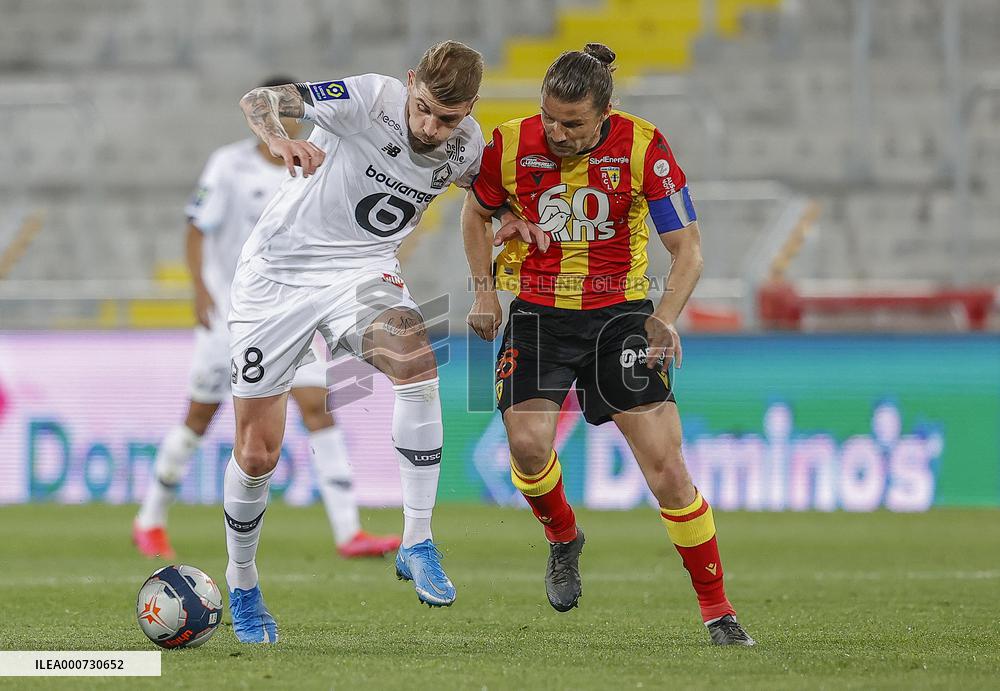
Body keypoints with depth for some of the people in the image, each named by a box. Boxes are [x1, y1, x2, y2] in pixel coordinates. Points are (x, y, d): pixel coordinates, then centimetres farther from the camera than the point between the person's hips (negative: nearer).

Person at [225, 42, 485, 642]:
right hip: (277, 272, -2)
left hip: (363, 267, 3)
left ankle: (417, 542, -25)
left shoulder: (468, 147, -6)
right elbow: (258, 99, -32)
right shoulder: (369, 98, -22)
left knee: (418, 361, -32)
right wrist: (278, 137, -55)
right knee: (256, 454, 0)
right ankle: (241, 586, 28)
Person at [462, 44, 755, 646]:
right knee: (528, 443, -20)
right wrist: (485, 290, 4)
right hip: (537, 313, 1)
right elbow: (477, 212, 12)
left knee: (665, 465, -9)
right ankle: (564, 539, 14)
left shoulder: (643, 148, -14)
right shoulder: (511, 146, -10)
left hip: (619, 312, -1)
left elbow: (688, 248, -9)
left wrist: (666, 318, -23)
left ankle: (717, 609, 2)